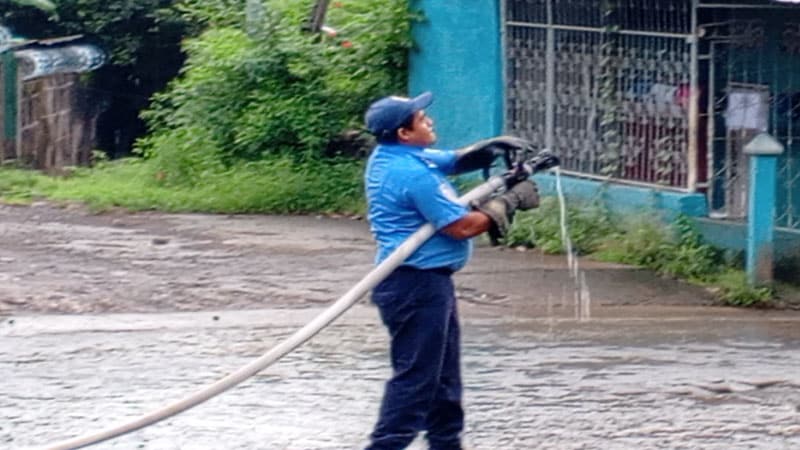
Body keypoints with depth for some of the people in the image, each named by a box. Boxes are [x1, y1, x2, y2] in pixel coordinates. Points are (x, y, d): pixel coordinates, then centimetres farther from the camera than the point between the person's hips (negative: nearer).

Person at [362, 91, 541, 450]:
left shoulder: (390, 157, 9)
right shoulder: (413, 174, -22)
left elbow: (454, 161, 20)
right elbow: (462, 226, -20)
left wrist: (494, 148, 1)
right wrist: (511, 202, -9)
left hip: (425, 282, 11)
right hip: (417, 284, -11)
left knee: (443, 375, 18)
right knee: (416, 376, -8)